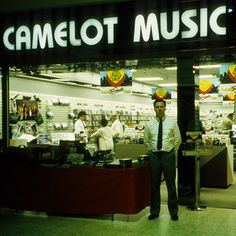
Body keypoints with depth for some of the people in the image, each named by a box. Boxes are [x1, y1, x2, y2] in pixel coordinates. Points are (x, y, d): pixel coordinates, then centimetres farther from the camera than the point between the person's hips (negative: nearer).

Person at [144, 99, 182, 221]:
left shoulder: (172, 123, -1)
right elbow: (146, 141, 14)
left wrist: (173, 151, 4)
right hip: (154, 156, 2)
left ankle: (173, 212, 17)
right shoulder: (149, 124, 4)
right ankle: (154, 211, 21)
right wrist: (151, 152, 10)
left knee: (171, 185, 4)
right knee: (154, 185, 8)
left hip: (168, 155, -2)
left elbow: (178, 139, 6)